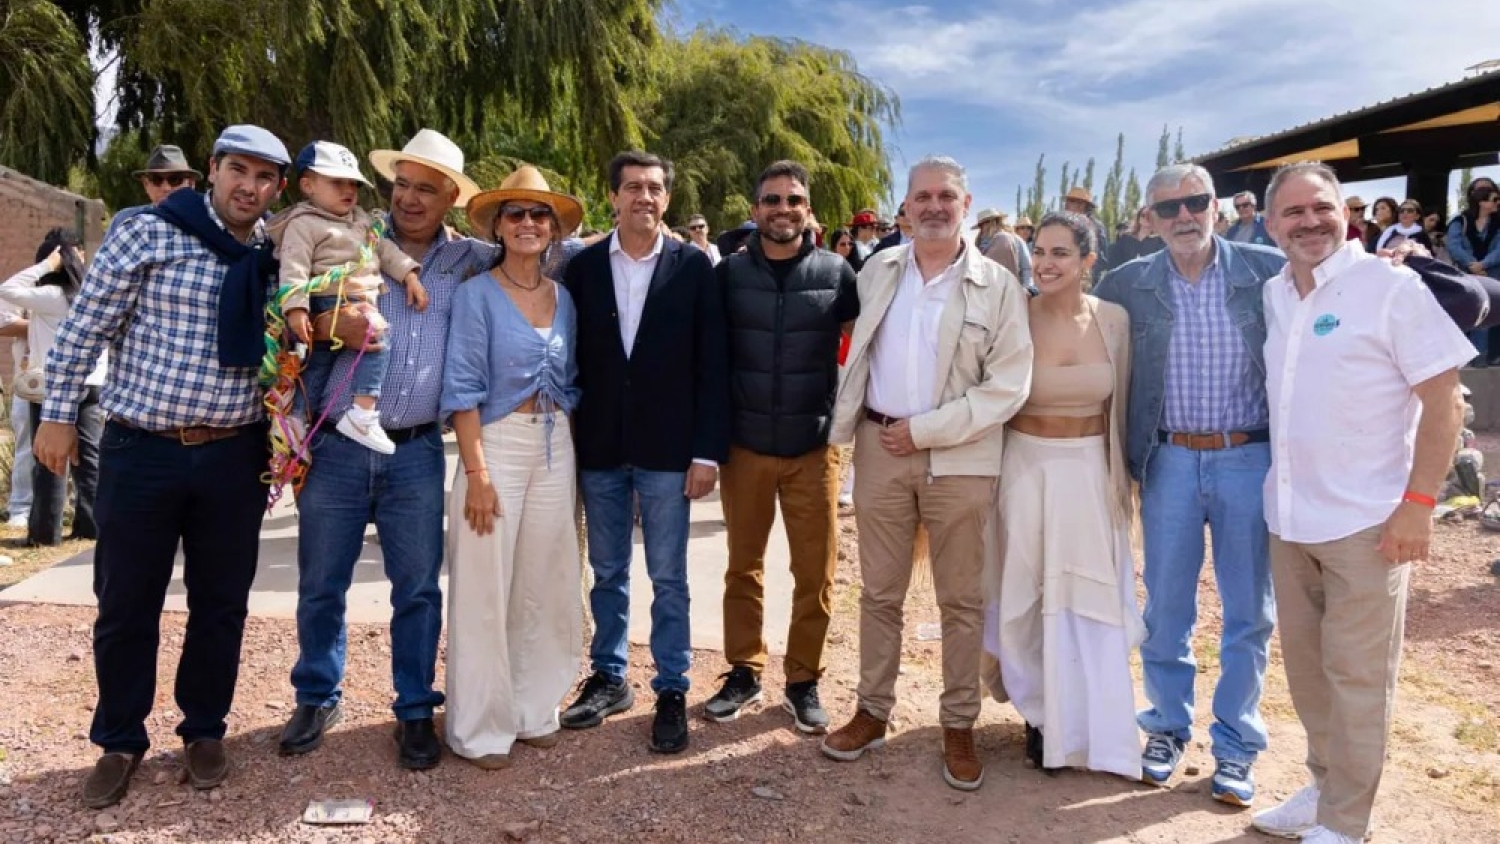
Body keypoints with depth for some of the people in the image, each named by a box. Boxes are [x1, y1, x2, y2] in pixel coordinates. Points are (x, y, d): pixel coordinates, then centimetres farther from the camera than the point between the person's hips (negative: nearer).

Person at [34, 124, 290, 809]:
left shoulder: (277, 258, 6)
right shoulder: (151, 233, -5)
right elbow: (86, 324, -1)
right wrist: (58, 412, -1)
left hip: (234, 457, 3)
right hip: (140, 451, -2)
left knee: (221, 603, 11)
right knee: (126, 604, 8)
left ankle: (204, 731, 30)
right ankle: (120, 741, 28)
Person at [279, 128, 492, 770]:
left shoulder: (472, 260, 7)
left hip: (417, 453, 0)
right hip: (337, 447, 0)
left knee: (418, 589, 7)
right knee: (321, 585, 10)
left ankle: (415, 710, 22)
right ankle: (318, 698, 30)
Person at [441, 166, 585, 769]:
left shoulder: (564, 298, 9)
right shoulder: (477, 293, -5)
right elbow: (463, 388, -10)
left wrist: (566, 444, 7)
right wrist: (476, 472, -16)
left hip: (556, 450, 5)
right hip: (495, 445, -5)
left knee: (544, 588, 10)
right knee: (486, 592, 2)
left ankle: (533, 710, 26)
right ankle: (481, 728, 15)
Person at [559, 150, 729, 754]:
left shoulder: (693, 266, -2)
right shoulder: (584, 267, 4)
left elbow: (712, 365, -4)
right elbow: (570, 357, 5)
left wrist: (707, 452, -8)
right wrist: (568, 444, 1)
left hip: (667, 450, -2)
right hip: (598, 449, 2)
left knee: (668, 579, 5)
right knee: (607, 572, 14)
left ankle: (671, 691, 19)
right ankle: (609, 678, 29)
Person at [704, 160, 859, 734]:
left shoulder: (836, 273, -2)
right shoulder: (729, 273, 0)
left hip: (814, 446, 0)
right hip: (744, 445, 1)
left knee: (816, 573, 6)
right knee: (744, 567, 12)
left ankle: (803, 680, 22)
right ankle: (744, 671, 28)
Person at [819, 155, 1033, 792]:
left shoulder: (998, 286, -4)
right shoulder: (878, 272, 7)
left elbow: (1007, 387, -9)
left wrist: (925, 431, -13)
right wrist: (851, 423, 8)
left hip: (958, 457, -3)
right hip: (879, 448, 3)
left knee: (961, 600, 7)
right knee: (879, 593, 11)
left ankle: (959, 726, 19)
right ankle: (873, 711, 24)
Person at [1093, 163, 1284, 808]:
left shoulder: (1268, 271, -4)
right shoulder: (1128, 285, -1)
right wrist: (1125, 456, 5)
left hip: (1249, 459, 0)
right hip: (1169, 462, 1)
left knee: (1249, 611, 9)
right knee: (1165, 608, 10)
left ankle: (1235, 743, 25)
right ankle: (1167, 726, 29)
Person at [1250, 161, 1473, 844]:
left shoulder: (1391, 288, -10)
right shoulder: (1271, 296, 7)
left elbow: (1444, 403, -10)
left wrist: (1418, 503, -17)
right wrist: (1277, 490, 12)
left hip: (1366, 519, -6)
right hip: (1288, 517, 6)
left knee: (1357, 675, 3)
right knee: (1305, 664, 16)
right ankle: (1324, 786, 33)